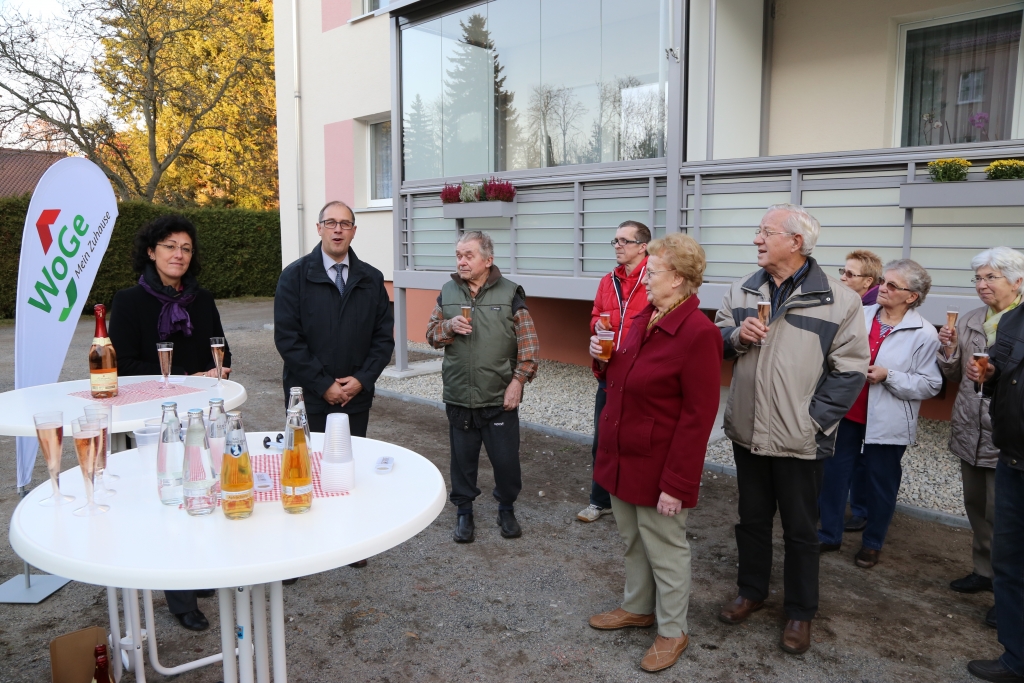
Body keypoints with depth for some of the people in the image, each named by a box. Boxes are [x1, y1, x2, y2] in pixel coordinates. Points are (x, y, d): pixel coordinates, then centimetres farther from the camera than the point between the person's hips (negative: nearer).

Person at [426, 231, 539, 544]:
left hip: (500, 399, -2)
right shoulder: (448, 292, 6)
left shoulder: (510, 293, -4)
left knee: (506, 459, 7)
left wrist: (518, 380, -11)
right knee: (463, 458, 13)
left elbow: (528, 343, -5)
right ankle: (464, 511, 31)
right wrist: (449, 326, -12)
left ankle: (507, 509, 30)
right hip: (459, 397, 3)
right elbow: (431, 334, 9)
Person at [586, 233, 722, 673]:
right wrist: (603, 356, -3)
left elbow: (697, 417, -21)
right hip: (621, 456, 8)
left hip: (657, 465, -8)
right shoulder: (644, 318, 5)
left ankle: (672, 631, 29)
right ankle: (638, 607, 42)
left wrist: (676, 483, -21)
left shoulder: (698, 333, -21)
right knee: (632, 538, 22)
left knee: (664, 547, 9)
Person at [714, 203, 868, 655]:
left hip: (800, 440, -4)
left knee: (800, 530, 12)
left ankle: (800, 613, 31)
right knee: (752, 518, 19)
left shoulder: (838, 300, -10)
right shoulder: (742, 291, 5)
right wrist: (736, 335, -12)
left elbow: (850, 370, -10)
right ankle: (751, 592, 40)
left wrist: (815, 420, -13)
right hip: (747, 432, 4)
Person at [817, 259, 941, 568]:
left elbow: (930, 384, -12)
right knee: (834, 474, 10)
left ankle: (872, 543, 31)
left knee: (881, 484, 12)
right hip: (847, 414, 4)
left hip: (887, 423, -3)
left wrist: (888, 375, -21)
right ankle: (829, 534, 28)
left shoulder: (924, 333, -10)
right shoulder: (860, 315, 1)